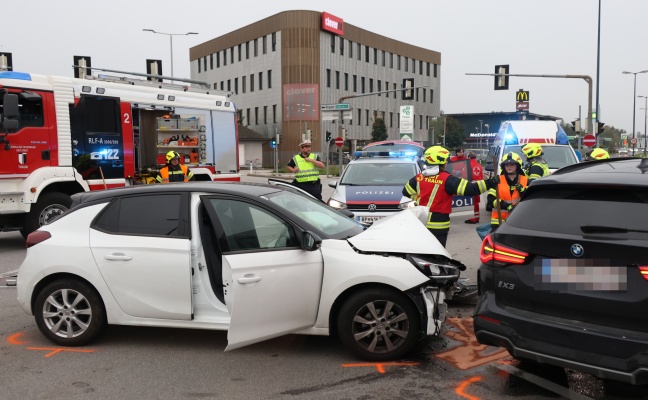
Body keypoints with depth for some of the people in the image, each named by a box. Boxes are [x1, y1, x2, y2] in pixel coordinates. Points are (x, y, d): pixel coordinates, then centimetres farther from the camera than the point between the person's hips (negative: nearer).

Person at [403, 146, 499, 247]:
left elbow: (407, 192, 14)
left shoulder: (419, 177, 2)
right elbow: (468, 189, -20)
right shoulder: (446, 179, -14)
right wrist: (488, 183, -16)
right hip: (437, 225, -5)